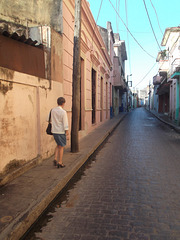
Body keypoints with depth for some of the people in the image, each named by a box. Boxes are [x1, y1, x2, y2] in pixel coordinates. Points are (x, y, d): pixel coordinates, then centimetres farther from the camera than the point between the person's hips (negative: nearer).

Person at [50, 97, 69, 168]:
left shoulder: (53, 110, 3)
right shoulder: (63, 112, -16)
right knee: (61, 147, 7)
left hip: (54, 131, 6)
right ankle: (60, 163, 13)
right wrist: (67, 134, -11)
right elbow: (65, 124, -16)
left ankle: (55, 159, 13)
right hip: (61, 132, -6)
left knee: (58, 145, 23)